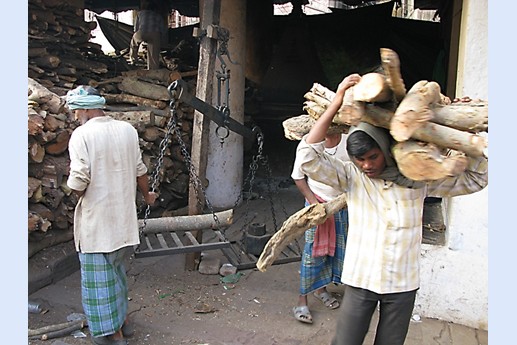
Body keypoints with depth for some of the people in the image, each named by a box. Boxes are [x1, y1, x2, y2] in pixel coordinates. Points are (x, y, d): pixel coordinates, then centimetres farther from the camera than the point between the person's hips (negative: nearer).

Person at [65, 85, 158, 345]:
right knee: (117, 268, 21)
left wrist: (78, 192, 1)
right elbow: (139, 170, 9)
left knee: (99, 274, 7)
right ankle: (122, 320, 34)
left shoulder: (82, 134, -15)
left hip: (96, 219, -6)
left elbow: (78, 181, -21)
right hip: (124, 216, 6)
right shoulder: (128, 130, 3)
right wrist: (147, 195, 25)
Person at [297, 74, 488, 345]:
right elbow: (308, 155, -20)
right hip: (360, 279, -1)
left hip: (403, 284, 2)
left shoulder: (417, 178, -3)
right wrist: (337, 101, -21)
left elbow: (476, 178, 4)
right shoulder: (351, 176, -8)